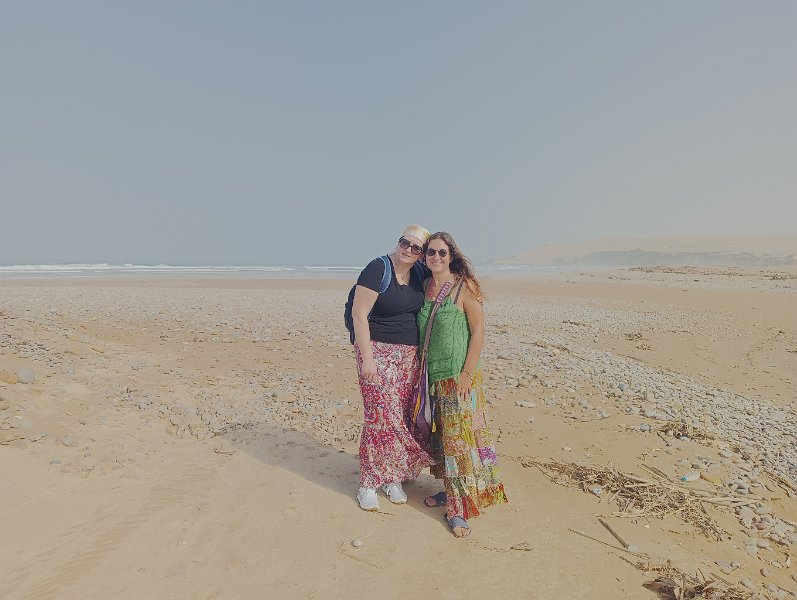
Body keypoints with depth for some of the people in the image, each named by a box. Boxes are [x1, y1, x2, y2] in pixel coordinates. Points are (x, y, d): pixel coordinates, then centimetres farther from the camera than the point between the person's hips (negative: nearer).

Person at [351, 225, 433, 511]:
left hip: (410, 355, 6)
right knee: (381, 416, -6)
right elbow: (359, 313, -15)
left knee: (403, 417, 8)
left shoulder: (419, 274, 7)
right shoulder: (378, 269, -13)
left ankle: (392, 477, 24)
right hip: (378, 351, -6)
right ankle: (368, 483, 10)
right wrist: (367, 358, -18)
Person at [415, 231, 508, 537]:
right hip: (431, 376, 7)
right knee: (438, 435, 15)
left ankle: (458, 508, 7)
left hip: (458, 377, -6)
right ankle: (451, 491, 31)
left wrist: (467, 373, -16)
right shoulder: (425, 286, 7)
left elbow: (478, 331, -12)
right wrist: (421, 370, 11)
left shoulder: (463, 287, -11)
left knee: (459, 438, -2)